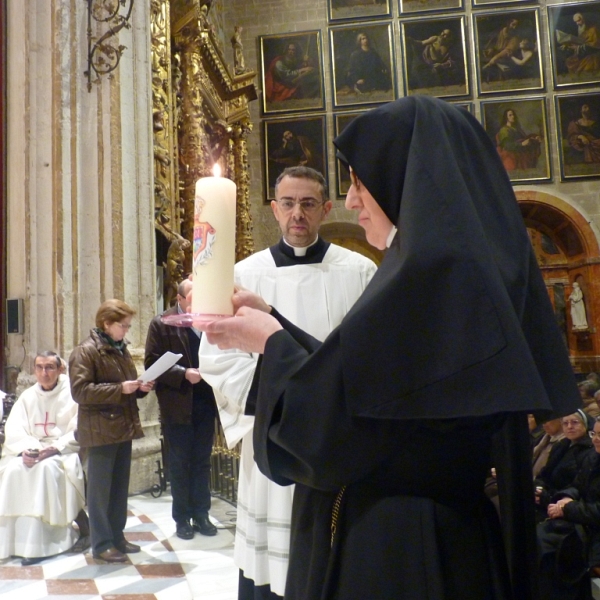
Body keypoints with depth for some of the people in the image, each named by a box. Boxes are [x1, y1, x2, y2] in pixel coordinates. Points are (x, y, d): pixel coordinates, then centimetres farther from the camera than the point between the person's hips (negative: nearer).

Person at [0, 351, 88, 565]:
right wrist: (26, 449, -17)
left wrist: (55, 448, -25)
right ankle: (17, 537, -16)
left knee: (48, 468, -34)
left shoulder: (72, 393, -5)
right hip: (33, 452, 4)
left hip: (65, 453, -4)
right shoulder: (27, 396, 10)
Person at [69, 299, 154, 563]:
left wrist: (140, 387, 3)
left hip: (123, 427, 8)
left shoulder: (121, 348, 15)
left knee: (120, 488, 14)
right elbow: (80, 390, -19)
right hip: (101, 430, -8)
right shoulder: (85, 351, -10)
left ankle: (117, 537, 25)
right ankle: (101, 544, 10)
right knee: (100, 489, 1)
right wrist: (120, 389, -24)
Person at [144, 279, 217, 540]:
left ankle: (201, 514, 25)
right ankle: (182, 518, 21)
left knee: (202, 463, 13)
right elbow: (152, 362, -9)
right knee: (179, 465, 9)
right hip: (177, 406, -3)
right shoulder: (161, 324, -4)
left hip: (205, 403, 3)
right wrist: (184, 374, -21)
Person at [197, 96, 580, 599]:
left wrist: (270, 343, -4)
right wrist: (270, 321, 12)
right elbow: (356, 372, 13)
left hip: (391, 547, -9)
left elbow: (332, 421, -21)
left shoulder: (432, 269, -23)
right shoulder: (472, 263, 8)